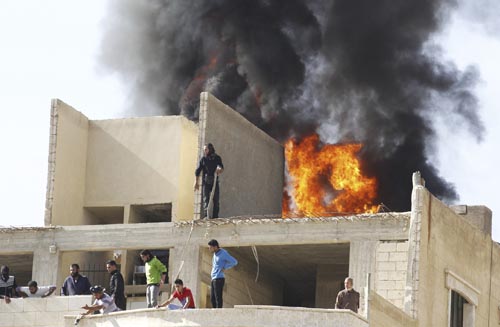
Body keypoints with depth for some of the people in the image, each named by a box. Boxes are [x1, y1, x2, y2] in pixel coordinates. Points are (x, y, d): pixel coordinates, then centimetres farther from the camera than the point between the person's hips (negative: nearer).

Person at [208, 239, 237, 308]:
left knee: (218, 298, -8)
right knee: (212, 298, 8)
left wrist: (224, 268, -13)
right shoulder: (215, 254, 15)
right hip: (213, 279, 9)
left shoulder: (223, 253, -11)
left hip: (219, 279, -9)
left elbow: (234, 262, -17)